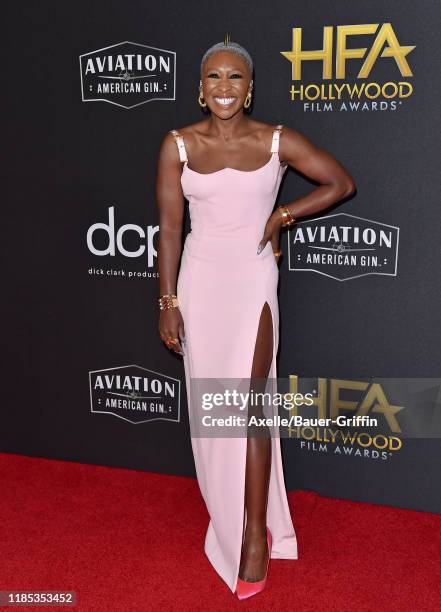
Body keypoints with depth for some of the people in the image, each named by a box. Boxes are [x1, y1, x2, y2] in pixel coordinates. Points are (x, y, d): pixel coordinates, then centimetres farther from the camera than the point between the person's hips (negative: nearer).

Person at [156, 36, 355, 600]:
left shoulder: (278, 141, -3)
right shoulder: (178, 145, -1)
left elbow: (341, 183, 7)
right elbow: (169, 228, 0)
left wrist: (282, 215, -2)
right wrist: (168, 303, -2)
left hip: (252, 282, -2)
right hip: (199, 282, 2)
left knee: (247, 406, -7)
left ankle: (255, 534, 8)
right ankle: (230, 511, 34)